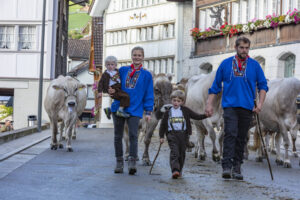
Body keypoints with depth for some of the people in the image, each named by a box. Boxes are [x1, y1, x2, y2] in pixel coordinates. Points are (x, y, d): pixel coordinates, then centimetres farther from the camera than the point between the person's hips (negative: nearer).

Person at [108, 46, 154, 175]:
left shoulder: (146, 75, 5)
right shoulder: (122, 70, 9)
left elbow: (149, 95, 5)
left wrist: (148, 112, -1)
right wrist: (111, 91, -6)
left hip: (134, 110, -2)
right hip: (118, 107, 3)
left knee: (133, 135, -14)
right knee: (118, 136, 7)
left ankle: (132, 162, -14)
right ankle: (119, 162, 16)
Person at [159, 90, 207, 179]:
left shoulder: (185, 111, 7)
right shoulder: (168, 112, 7)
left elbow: (196, 116, 9)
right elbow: (163, 125, 11)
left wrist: (206, 115, -7)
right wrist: (161, 136, 6)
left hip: (183, 134, 2)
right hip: (172, 134, -2)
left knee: (182, 153, 7)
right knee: (174, 152, -17)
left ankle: (179, 171, 22)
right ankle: (175, 170, -27)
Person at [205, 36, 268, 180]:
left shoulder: (255, 65, 7)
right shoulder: (225, 64, 7)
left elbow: (263, 85, 9)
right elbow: (215, 86, 11)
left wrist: (260, 103, -4)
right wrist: (209, 104, 6)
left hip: (247, 107, 2)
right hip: (230, 105, -1)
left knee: (241, 138, 6)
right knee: (230, 134, -15)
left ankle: (237, 168, 14)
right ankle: (227, 167, -18)